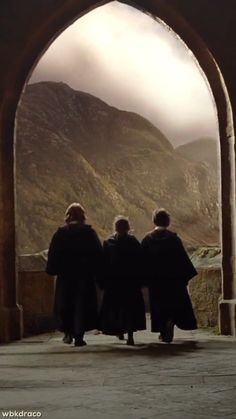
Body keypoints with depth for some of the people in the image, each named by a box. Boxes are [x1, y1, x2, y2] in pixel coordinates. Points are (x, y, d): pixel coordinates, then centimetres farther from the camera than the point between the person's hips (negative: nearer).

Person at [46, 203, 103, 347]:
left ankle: (68, 332, 11)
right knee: (83, 304, 3)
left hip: (65, 275, 1)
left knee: (64, 303, 15)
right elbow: (99, 253, -3)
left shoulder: (60, 233, -2)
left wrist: (52, 270, 7)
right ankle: (79, 335, -1)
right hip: (85, 275, -1)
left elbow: (53, 254, -1)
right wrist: (96, 270, 3)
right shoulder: (89, 232, -3)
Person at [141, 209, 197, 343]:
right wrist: (187, 275, 1)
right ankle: (170, 322, -17)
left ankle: (163, 332, 12)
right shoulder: (173, 238, -7)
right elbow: (183, 258, -7)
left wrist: (145, 279, 9)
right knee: (175, 304, 8)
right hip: (173, 278, -2)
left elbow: (143, 261, 1)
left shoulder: (147, 239, -2)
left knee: (159, 307, 11)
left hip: (155, 280, 2)